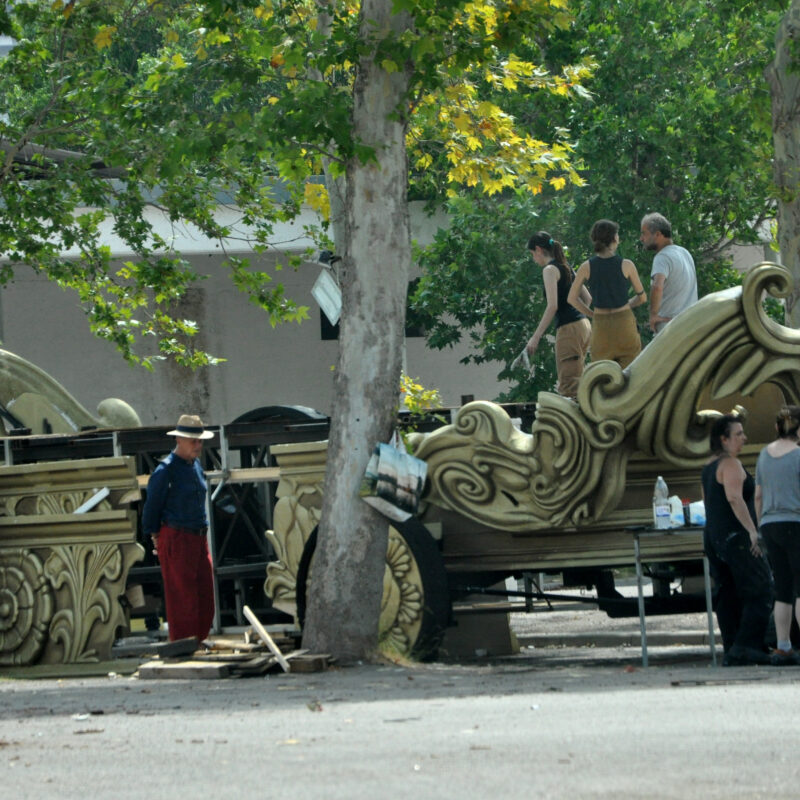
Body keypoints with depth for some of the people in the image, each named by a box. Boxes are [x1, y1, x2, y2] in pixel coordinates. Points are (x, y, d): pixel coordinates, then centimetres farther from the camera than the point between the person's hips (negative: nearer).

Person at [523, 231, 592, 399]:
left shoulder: (550, 270, -8)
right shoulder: (566, 268, 18)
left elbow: (552, 306, -17)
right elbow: (587, 298, 22)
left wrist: (536, 337, -17)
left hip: (569, 329, -9)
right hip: (583, 326, 9)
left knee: (568, 385, -10)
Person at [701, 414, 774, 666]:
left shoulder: (709, 467, 18)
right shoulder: (731, 464, -11)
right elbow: (734, 498, -24)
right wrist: (752, 530, -26)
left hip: (713, 538, 9)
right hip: (736, 537, -9)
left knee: (728, 597, 8)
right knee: (759, 591, -8)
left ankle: (731, 652, 5)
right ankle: (746, 646, -18)